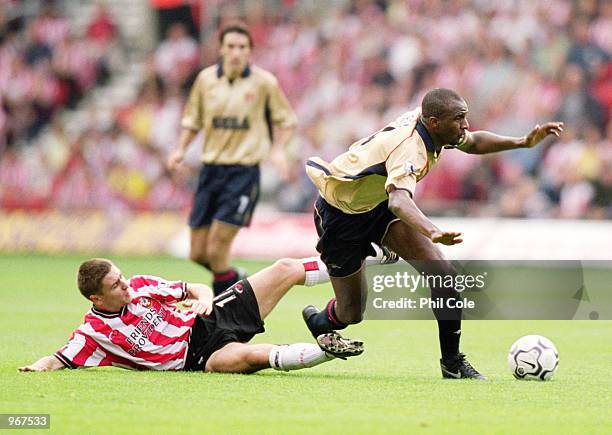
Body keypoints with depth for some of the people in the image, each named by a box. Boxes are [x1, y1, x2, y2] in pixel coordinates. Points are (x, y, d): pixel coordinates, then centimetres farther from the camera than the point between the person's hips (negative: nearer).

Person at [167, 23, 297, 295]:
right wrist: (181, 149, -1)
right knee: (198, 254, 4)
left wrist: (278, 149, -12)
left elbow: (286, 120, 6)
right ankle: (235, 281, 32)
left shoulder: (264, 82, -5)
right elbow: (192, 120, 16)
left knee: (216, 251, -13)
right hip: (211, 169, 4)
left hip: (244, 171, -4)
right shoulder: (206, 79, 4)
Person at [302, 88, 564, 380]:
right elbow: (399, 200, -56)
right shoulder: (409, 148, -37)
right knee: (351, 314, 1)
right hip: (339, 216, -7)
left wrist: (524, 142, -5)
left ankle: (452, 361, -4)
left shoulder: (423, 120, -12)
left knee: (442, 273, -14)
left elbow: (473, 142, 9)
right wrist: (432, 232, -75)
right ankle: (320, 321, 39)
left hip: (379, 204, 7)